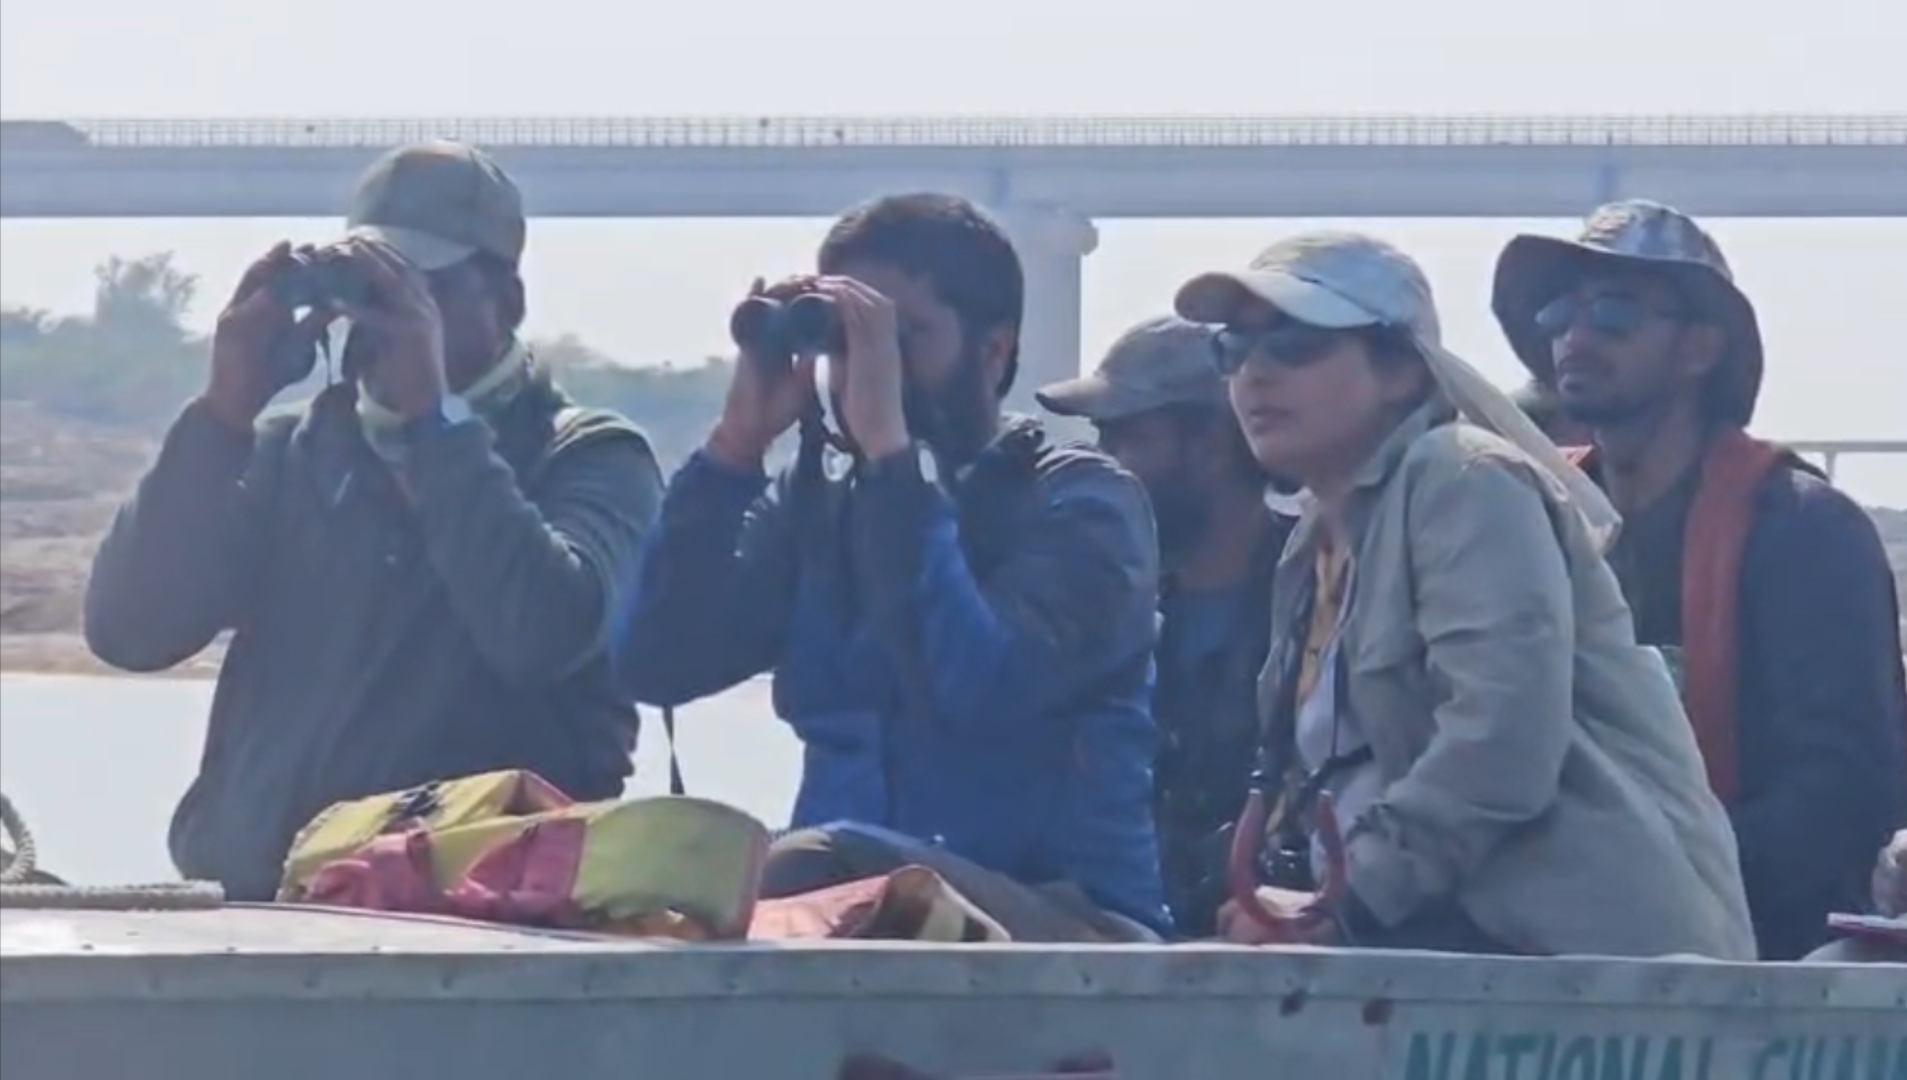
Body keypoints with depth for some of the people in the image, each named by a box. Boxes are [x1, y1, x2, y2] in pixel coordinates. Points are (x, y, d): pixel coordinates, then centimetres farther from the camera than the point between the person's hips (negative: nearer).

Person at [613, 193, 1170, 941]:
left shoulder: (1082, 503, -2)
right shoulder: (813, 498, 13)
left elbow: (979, 692, -21)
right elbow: (658, 665, -1)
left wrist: (890, 445, -19)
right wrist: (740, 439, -6)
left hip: (1060, 929, -4)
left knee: (809, 874, -32)